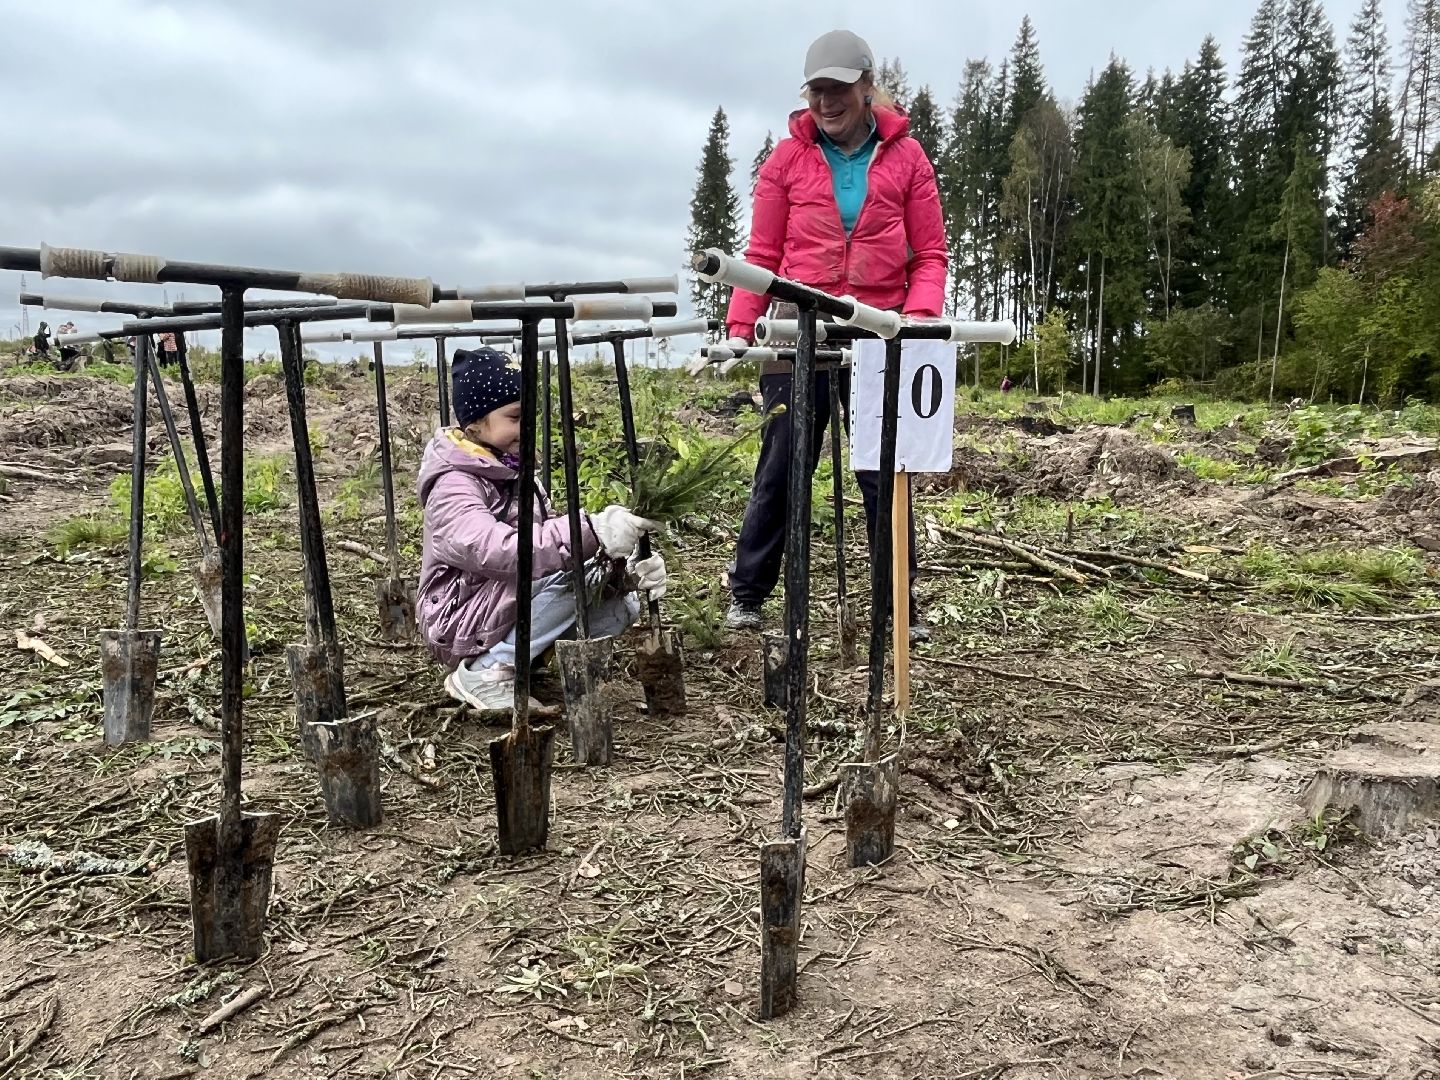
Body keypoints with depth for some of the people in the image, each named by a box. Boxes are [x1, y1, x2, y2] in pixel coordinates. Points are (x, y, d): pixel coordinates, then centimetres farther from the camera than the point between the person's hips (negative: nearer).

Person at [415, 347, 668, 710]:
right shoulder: (453, 486, -18)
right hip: (462, 622, -8)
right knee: (572, 574, -27)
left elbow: (550, 538, 0)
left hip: (510, 610, 8)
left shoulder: (514, 473, 9)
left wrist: (625, 569, -18)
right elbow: (496, 551, -36)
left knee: (621, 605, -3)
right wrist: (592, 533, -46)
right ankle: (483, 673, -16)